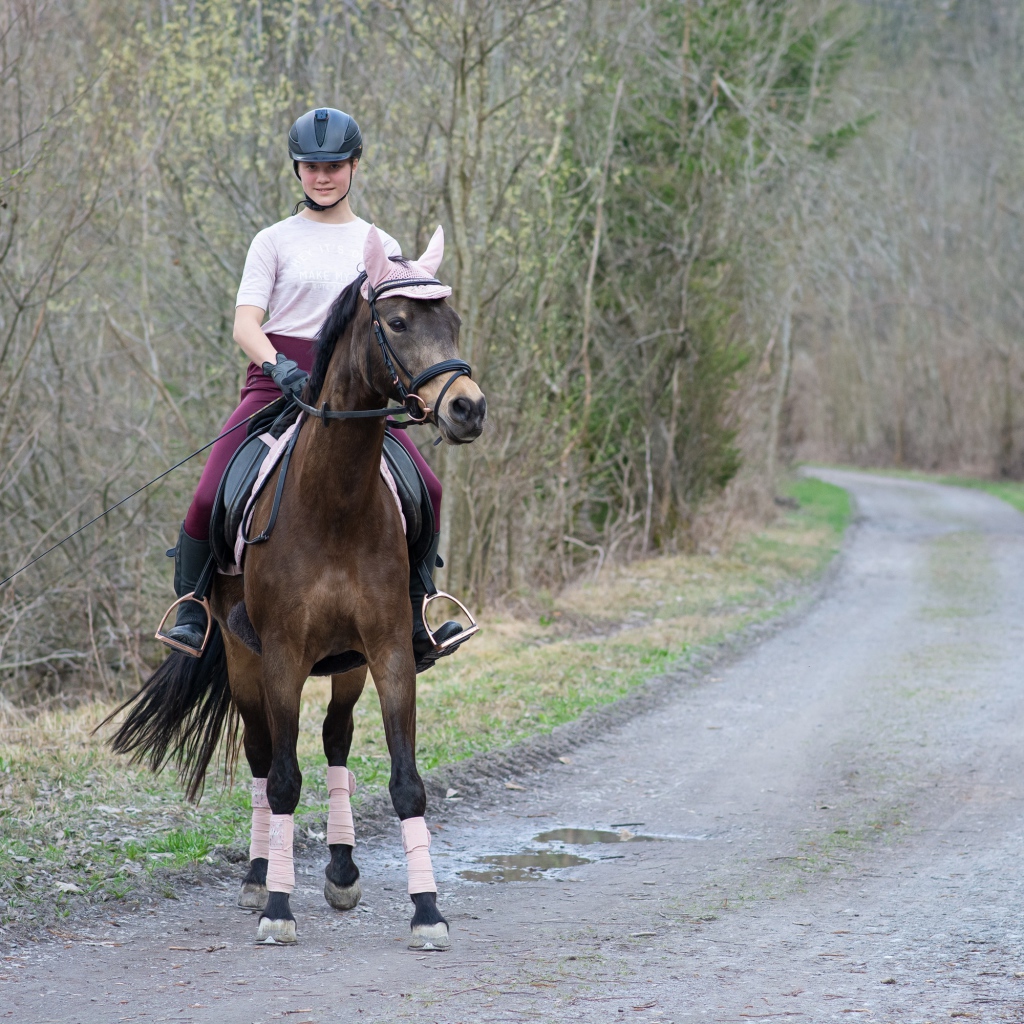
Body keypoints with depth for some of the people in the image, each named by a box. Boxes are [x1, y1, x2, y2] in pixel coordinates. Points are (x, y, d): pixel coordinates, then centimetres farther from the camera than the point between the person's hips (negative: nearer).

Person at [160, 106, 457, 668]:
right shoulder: (275, 241, 6)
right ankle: (190, 608, 0)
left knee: (426, 489, -15)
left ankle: (414, 616, -2)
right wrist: (280, 368, -23)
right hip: (277, 381, -2)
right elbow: (245, 326, -3)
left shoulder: (381, 247, 14)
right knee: (210, 495, -19)